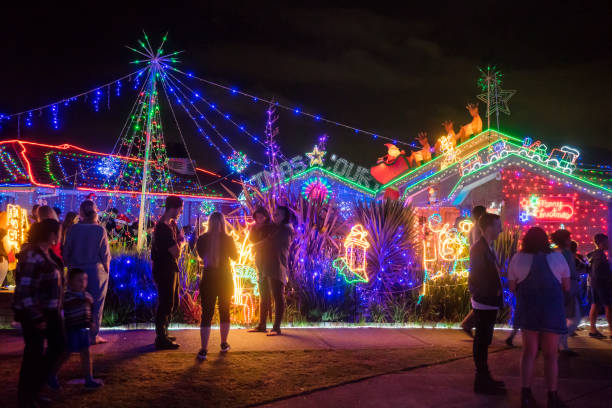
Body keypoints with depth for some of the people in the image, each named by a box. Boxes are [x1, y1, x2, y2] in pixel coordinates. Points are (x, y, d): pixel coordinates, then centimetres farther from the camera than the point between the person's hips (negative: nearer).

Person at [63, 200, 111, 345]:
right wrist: (106, 269, 5)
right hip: (96, 270, -2)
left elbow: (66, 252, 0)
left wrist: (69, 266, 13)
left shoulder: (73, 229, -5)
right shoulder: (100, 230, -11)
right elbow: (105, 253, -9)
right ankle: (94, 335, 12)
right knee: (96, 304, 8)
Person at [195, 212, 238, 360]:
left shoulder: (202, 239, -6)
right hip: (225, 278, 0)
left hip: (208, 278, 0)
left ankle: (204, 350, -5)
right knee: (224, 311, 16)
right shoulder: (228, 239, -10)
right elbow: (235, 257, 6)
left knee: (206, 313, 1)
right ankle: (224, 344, 27)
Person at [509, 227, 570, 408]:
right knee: (551, 354, 9)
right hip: (552, 310, -1)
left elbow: (512, 287, 0)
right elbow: (566, 287, 1)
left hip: (527, 310, 1)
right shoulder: (558, 257, -3)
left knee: (529, 351, 13)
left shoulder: (517, 258, -3)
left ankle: (526, 393, 15)